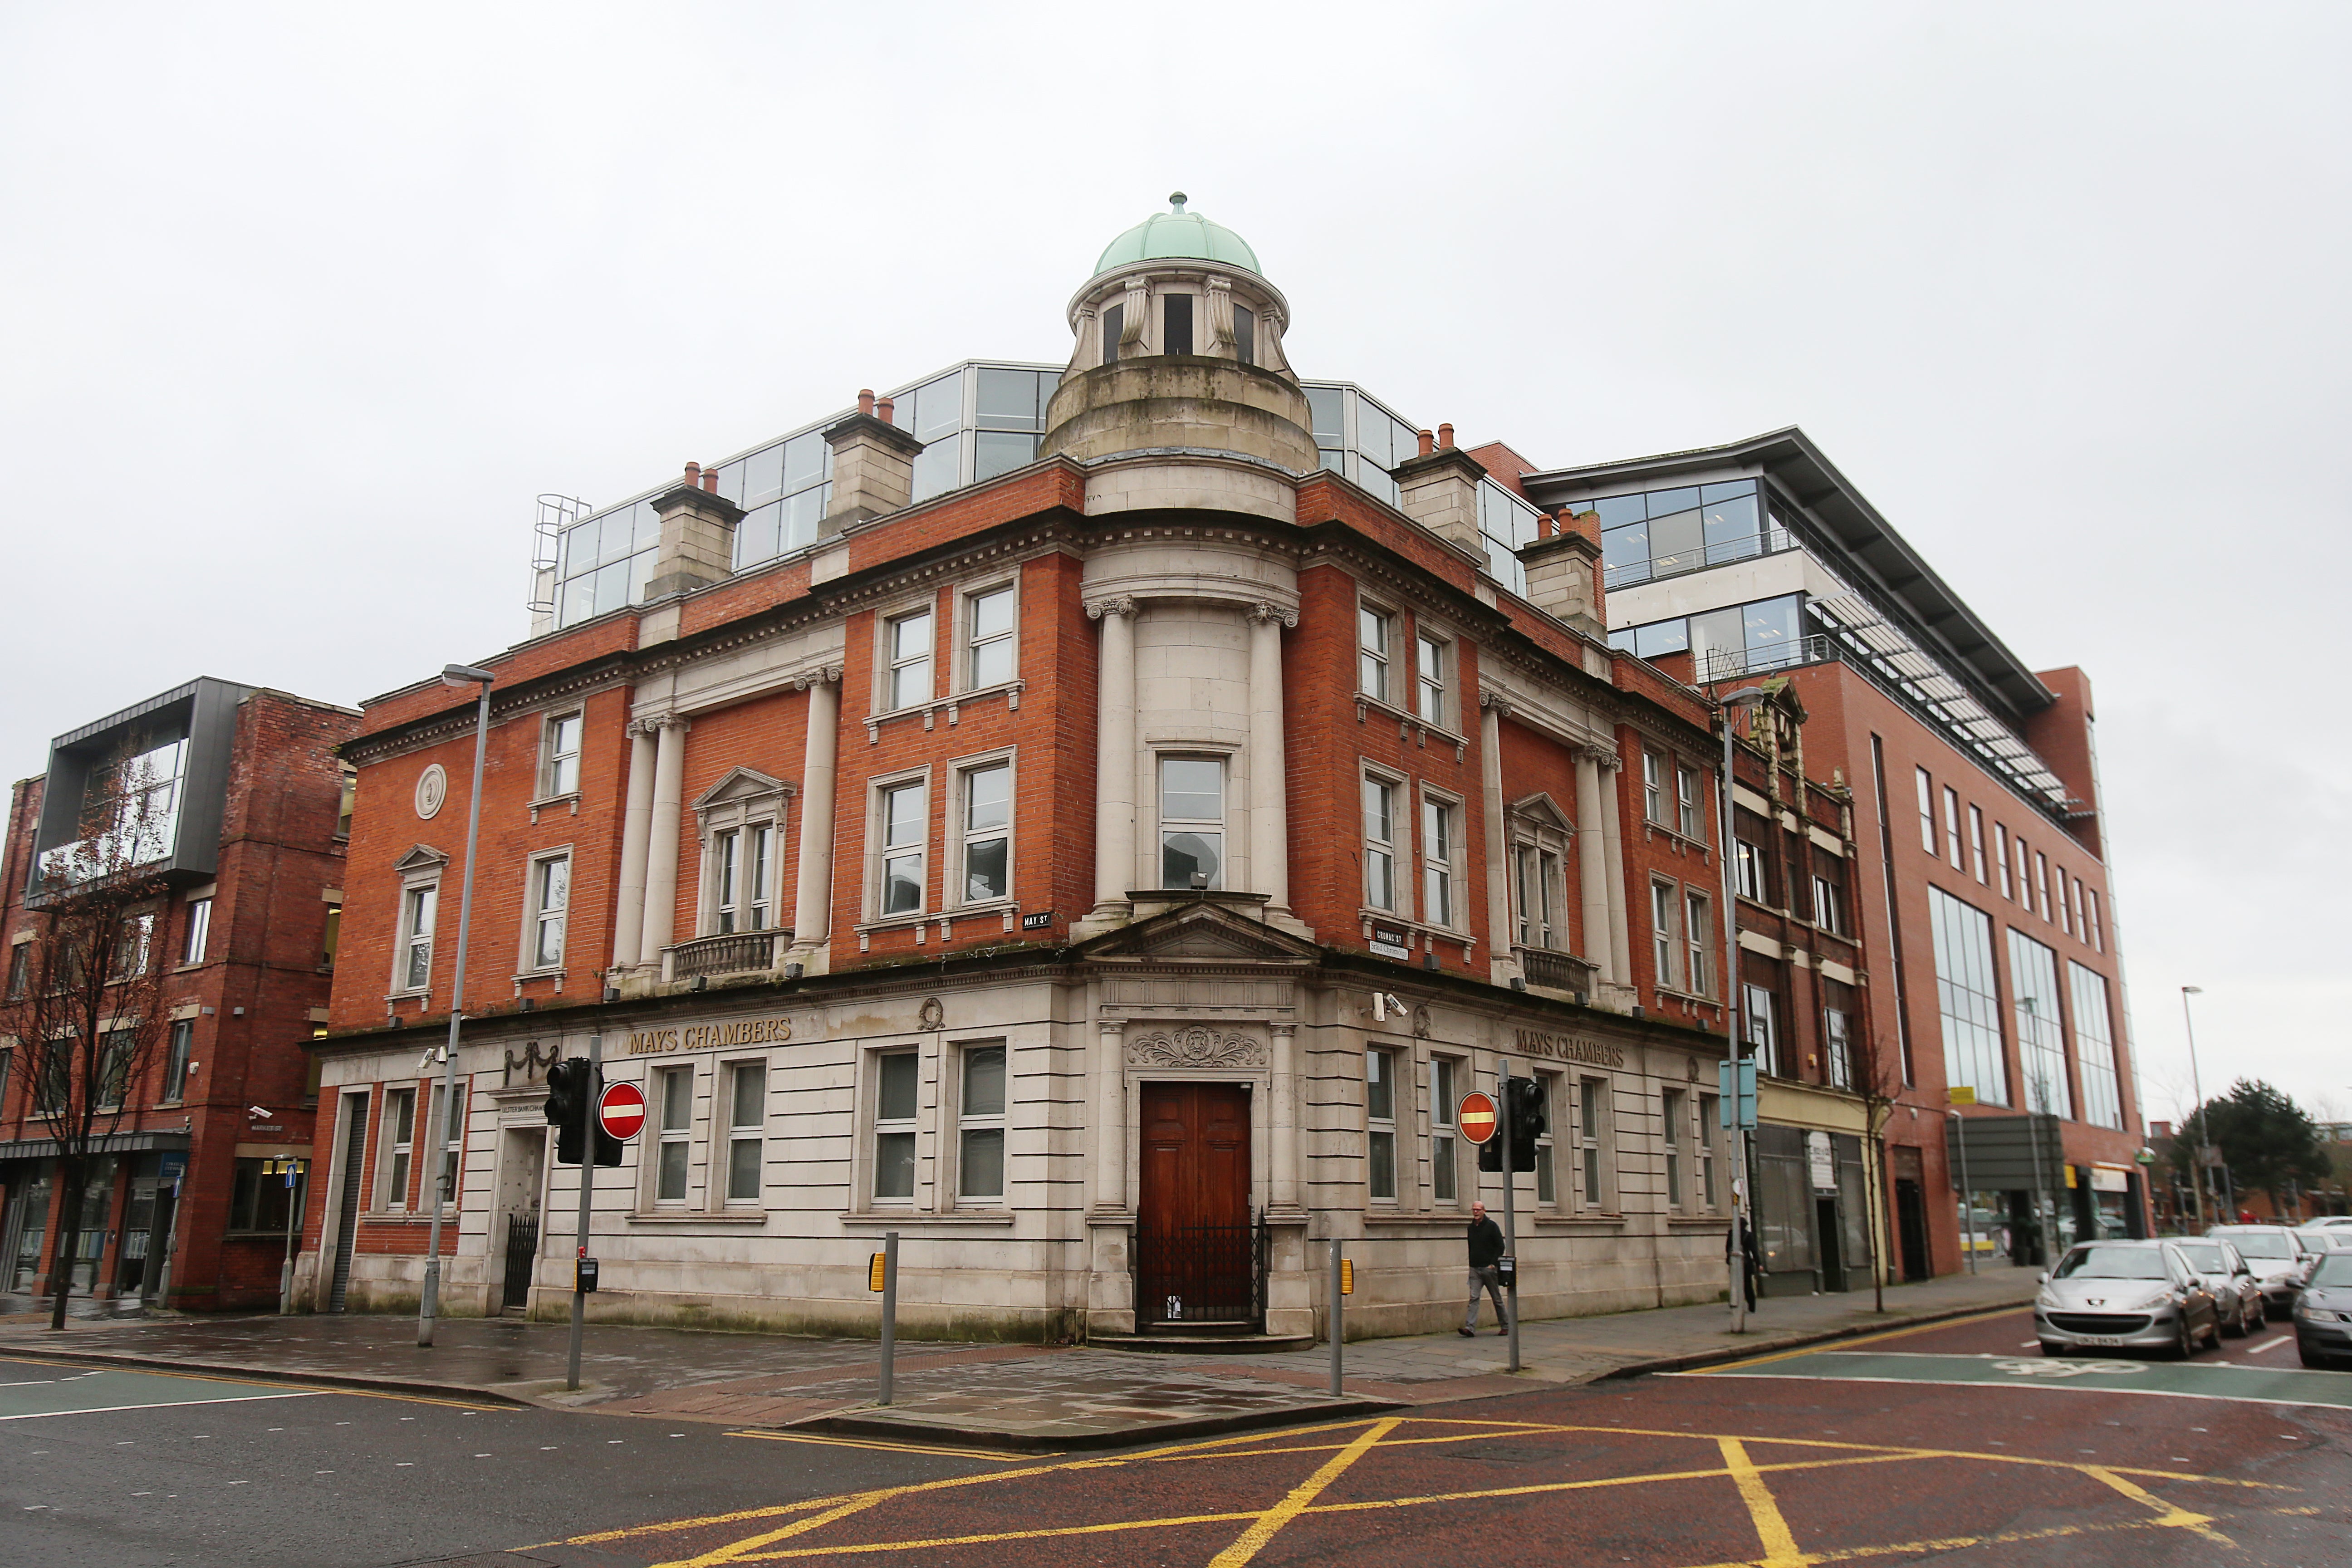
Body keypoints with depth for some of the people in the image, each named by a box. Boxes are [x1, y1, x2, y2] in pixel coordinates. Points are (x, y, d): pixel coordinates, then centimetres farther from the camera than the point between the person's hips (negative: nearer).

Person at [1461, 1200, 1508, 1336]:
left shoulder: (1492, 1226, -4)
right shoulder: (1471, 1228, 12)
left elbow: (1500, 1247, -6)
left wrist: (1493, 1263, -14)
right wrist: (1471, 1264, 11)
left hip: (1489, 1268, -4)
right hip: (1475, 1269, 4)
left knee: (1497, 1298, 7)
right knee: (1474, 1298, -8)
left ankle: (1506, 1326, 20)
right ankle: (1470, 1328, -16)